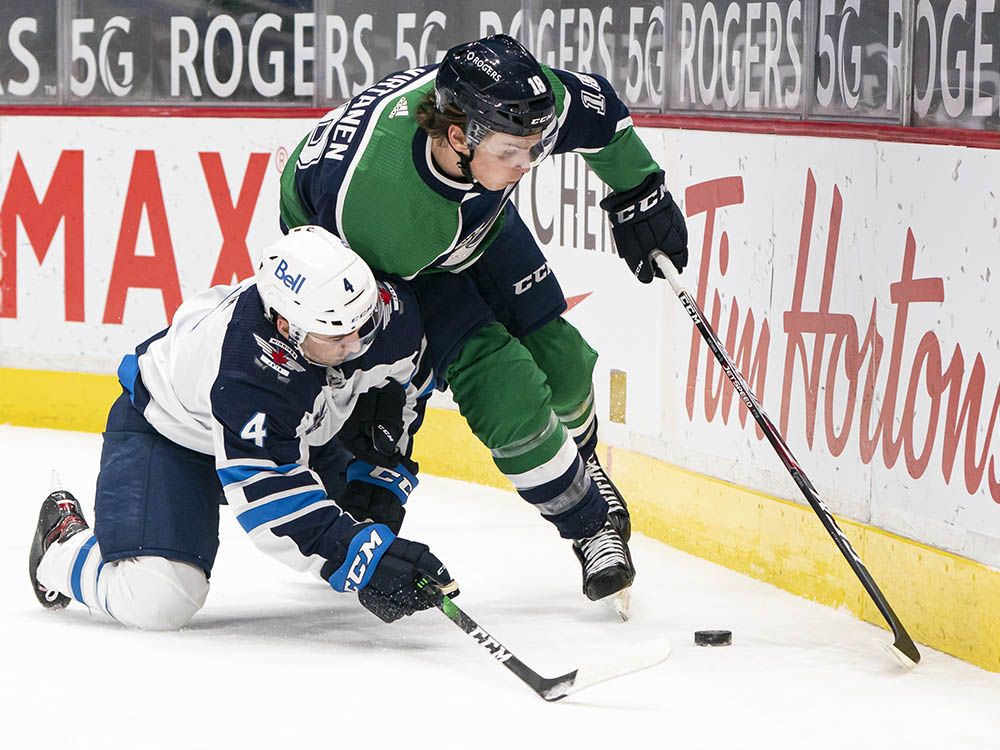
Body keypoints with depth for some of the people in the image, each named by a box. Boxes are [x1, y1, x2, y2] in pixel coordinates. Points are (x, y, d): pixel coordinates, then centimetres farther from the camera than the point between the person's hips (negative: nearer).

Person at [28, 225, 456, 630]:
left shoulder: (386, 306, -26)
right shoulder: (246, 369, -44)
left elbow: (404, 385, -3)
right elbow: (267, 494, -42)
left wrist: (383, 479, -8)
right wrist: (363, 558, -48)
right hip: (168, 429, -7)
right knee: (155, 602, -22)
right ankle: (64, 546, 10)